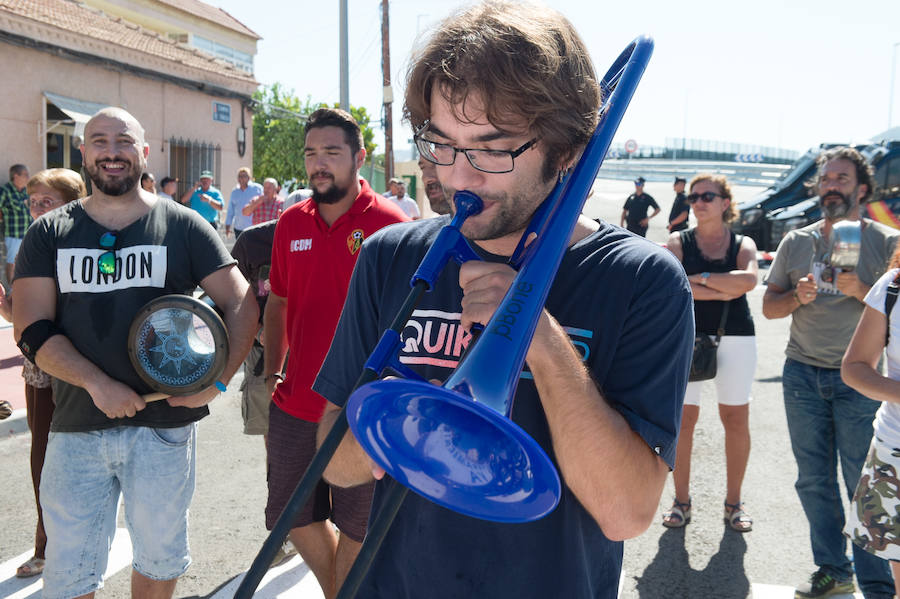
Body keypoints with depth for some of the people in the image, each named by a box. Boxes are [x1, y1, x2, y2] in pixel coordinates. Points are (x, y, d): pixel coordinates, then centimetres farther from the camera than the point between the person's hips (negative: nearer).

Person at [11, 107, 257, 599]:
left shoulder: (183, 226, 2)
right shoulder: (49, 235, 6)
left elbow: (240, 305, 0)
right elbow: (32, 330, -2)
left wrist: (217, 382, -13)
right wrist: (98, 384, -16)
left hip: (165, 425, -1)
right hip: (77, 428, 1)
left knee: (159, 554, 15)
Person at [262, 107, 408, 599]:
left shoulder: (389, 223, -11)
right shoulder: (291, 223, 4)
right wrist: (272, 373, 10)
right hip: (295, 406, 5)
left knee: (357, 526, 12)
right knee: (292, 517, 18)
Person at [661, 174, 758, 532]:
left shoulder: (743, 244, 8)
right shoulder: (678, 242, 6)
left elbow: (749, 280, -15)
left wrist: (697, 278, -14)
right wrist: (723, 290, -14)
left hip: (735, 338, 1)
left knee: (736, 419, 5)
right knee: (682, 418, 1)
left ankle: (733, 502, 20)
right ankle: (681, 500, 14)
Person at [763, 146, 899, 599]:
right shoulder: (796, 242, 8)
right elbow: (769, 307, 9)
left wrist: (861, 291, -19)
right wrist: (797, 296, -10)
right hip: (803, 374, 3)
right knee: (814, 480, 10)